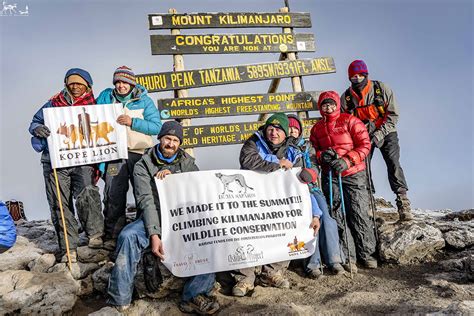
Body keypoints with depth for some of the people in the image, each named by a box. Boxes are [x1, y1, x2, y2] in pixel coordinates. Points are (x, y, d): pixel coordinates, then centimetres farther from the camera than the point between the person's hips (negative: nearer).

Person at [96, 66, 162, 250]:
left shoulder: (143, 100, 3)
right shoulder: (106, 97, 10)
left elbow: (157, 127, -4)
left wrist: (132, 122, -15)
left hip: (140, 154, -1)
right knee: (113, 196, -3)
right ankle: (112, 236, 7)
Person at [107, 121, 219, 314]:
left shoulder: (187, 162, 12)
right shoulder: (143, 166, 2)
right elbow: (146, 201, -11)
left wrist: (173, 176, -14)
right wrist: (154, 235, -25)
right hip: (154, 217, -1)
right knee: (128, 237, -31)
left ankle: (194, 296, -18)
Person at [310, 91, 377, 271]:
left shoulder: (350, 121, 0)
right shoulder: (316, 129, 13)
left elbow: (365, 145, -5)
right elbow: (314, 150, 17)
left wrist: (347, 161, -16)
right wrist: (322, 155, -7)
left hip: (353, 175, -3)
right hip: (330, 177, 3)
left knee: (359, 214, -2)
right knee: (339, 217, 1)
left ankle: (367, 254, 14)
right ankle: (348, 256, 9)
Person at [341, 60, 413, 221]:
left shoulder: (382, 89, -9)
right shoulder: (346, 97, -4)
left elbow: (393, 114, -9)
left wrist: (379, 134, -18)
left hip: (385, 132, -2)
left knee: (393, 164, -16)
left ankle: (403, 203, -15)